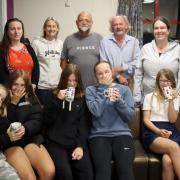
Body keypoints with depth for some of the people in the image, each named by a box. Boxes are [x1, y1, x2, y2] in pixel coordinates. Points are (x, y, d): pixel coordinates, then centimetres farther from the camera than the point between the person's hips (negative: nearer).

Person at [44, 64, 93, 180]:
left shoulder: (83, 98, 12)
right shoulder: (55, 95, 13)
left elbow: (84, 124, 4)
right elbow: (47, 120, 2)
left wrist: (81, 145, -10)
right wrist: (57, 100, -8)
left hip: (77, 142, 1)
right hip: (56, 142, 0)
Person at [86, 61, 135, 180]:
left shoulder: (124, 89, 13)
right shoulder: (90, 90, 10)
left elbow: (130, 116, 5)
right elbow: (96, 112, -8)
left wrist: (119, 101, -11)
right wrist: (105, 88, -3)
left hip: (122, 134, 1)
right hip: (99, 135, -1)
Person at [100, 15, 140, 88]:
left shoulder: (134, 41, 7)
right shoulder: (105, 41, 3)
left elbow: (137, 62, -1)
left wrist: (121, 68, -13)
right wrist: (118, 76, -11)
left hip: (129, 82, 1)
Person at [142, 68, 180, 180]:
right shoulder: (149, 97, 12)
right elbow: (146, 120, 4)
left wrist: (171, 100, -3)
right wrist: (159, 131, -14)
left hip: (171, 131, 2)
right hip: (153, 132, -2)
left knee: (168, 160, -34)